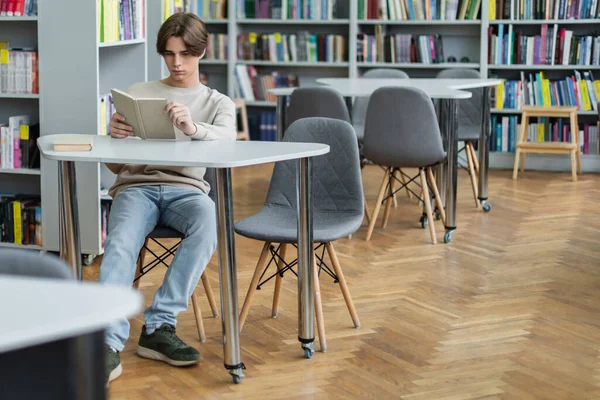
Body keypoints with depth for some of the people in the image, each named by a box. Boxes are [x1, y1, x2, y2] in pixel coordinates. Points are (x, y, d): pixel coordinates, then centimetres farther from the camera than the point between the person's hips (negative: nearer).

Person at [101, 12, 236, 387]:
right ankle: (109, 345, -46)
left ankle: (159, 326, -35)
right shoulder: (138, 93, 20)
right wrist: (115, 138, -11)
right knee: (120, 243, -34)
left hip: (186, 188, 0)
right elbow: (116, 166, 14)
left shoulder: (219, 103, 18)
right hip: (136, 186, 0)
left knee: (209, 221, -37)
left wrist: (194, 128, -31)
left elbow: (226, 138, -8)